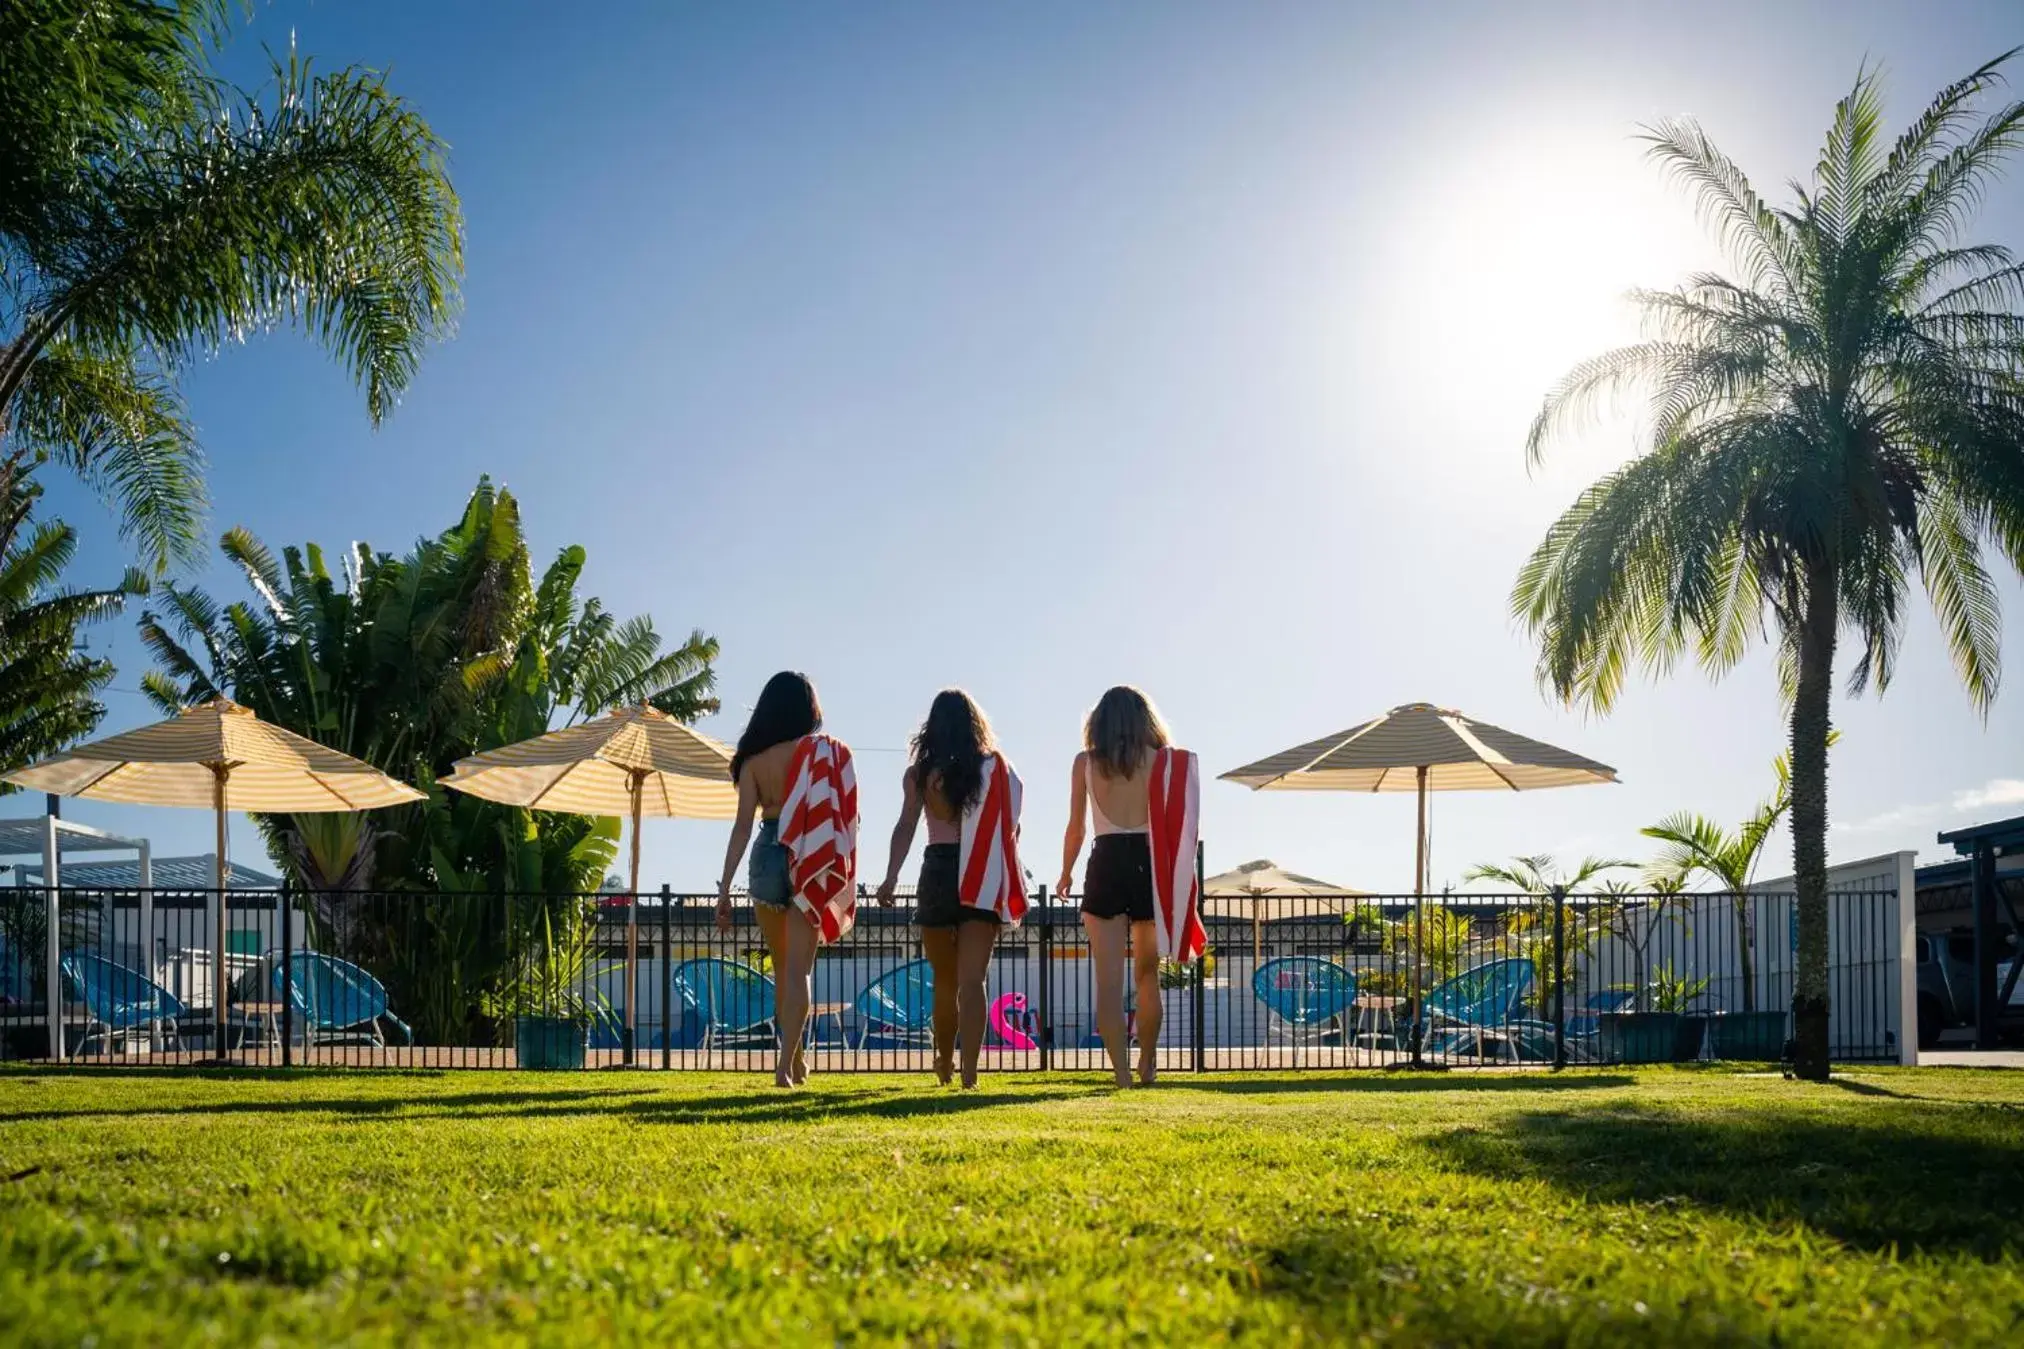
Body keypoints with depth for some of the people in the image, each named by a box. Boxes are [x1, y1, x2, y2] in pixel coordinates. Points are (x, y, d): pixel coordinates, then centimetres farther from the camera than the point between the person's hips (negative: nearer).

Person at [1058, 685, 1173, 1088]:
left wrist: (1066, 873, 20)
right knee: (1147, 975, 18)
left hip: (1105, 865, -1)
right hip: (1149, 864, 1)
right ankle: (1147, 1066, 26)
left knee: (1109, 981, -1)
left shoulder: (1086, 762, 4)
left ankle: (1122, 1073, -10)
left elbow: (1076, 828, 6)